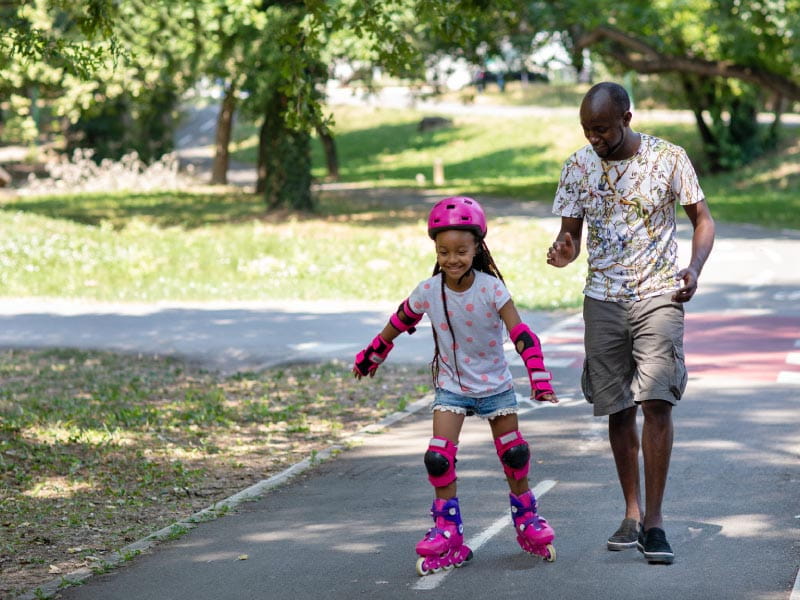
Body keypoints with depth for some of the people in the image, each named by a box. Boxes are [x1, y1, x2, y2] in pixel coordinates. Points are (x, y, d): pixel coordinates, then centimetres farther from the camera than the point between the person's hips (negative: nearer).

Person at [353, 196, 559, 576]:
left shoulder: (491, 288, -21)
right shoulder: (428, 292, -14)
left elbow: (521, 334, -25)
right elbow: (398, 324, 4)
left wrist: (540, 379, -35)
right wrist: (370, 357, 15)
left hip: (494, 384, -1)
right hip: (451, 385, 1)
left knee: (514, 454, 8)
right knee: (439, 457, -11)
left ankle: (526, 520, 29)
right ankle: (447, 532, -1)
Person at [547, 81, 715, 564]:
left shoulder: (669, 158, -6)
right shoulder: (579, 167, 1)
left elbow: (702, 218, 3)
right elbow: (571, 235, 7)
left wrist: (694, 268, -15)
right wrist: (562, 253, -18)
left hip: (659, 296, -3)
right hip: (603, 301, 3)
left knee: (656, 401, -13)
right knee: (618, 409, 5)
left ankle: (654, 520, -8)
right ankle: (632, 514, 18)